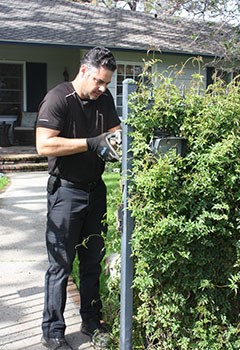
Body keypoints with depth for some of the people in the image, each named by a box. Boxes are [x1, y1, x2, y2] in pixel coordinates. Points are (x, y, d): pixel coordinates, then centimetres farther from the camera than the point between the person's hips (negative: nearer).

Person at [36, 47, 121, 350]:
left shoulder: (103, 99, 7)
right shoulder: (57, 98, -13)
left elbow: (116, 130, 11)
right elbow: (44, 145, -22)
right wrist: (91, 143, -25)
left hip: (95, 188, 7)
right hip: (66, 191, -6)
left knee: (93, 260, 15)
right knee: (60, 264, 1)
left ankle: (92, 322, 31)